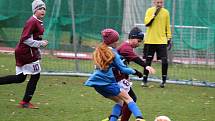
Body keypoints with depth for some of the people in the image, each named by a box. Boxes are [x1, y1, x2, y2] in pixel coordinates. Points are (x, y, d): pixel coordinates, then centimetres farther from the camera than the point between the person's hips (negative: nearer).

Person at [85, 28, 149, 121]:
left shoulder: (98, 51, 16)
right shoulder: (113, 53, -4)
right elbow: (123, 69, -5)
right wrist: (135, 72, 5)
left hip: (96, 83, 7)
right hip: (107, 81, -7)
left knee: (119, 101, 17)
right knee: (127, 99, -5)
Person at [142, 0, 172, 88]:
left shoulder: (165, 12, 5)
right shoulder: (150, 11, 1)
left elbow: (168, 27, 10)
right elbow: (146, 23, -11)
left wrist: (169, 39, 7)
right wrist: (154, 14, -18)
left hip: (162, 41, 0)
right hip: (150, 40, 0)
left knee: (164, 60, -9)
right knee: (148, 60, 5)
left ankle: (164, 80, 3)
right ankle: (144, 80, 14)